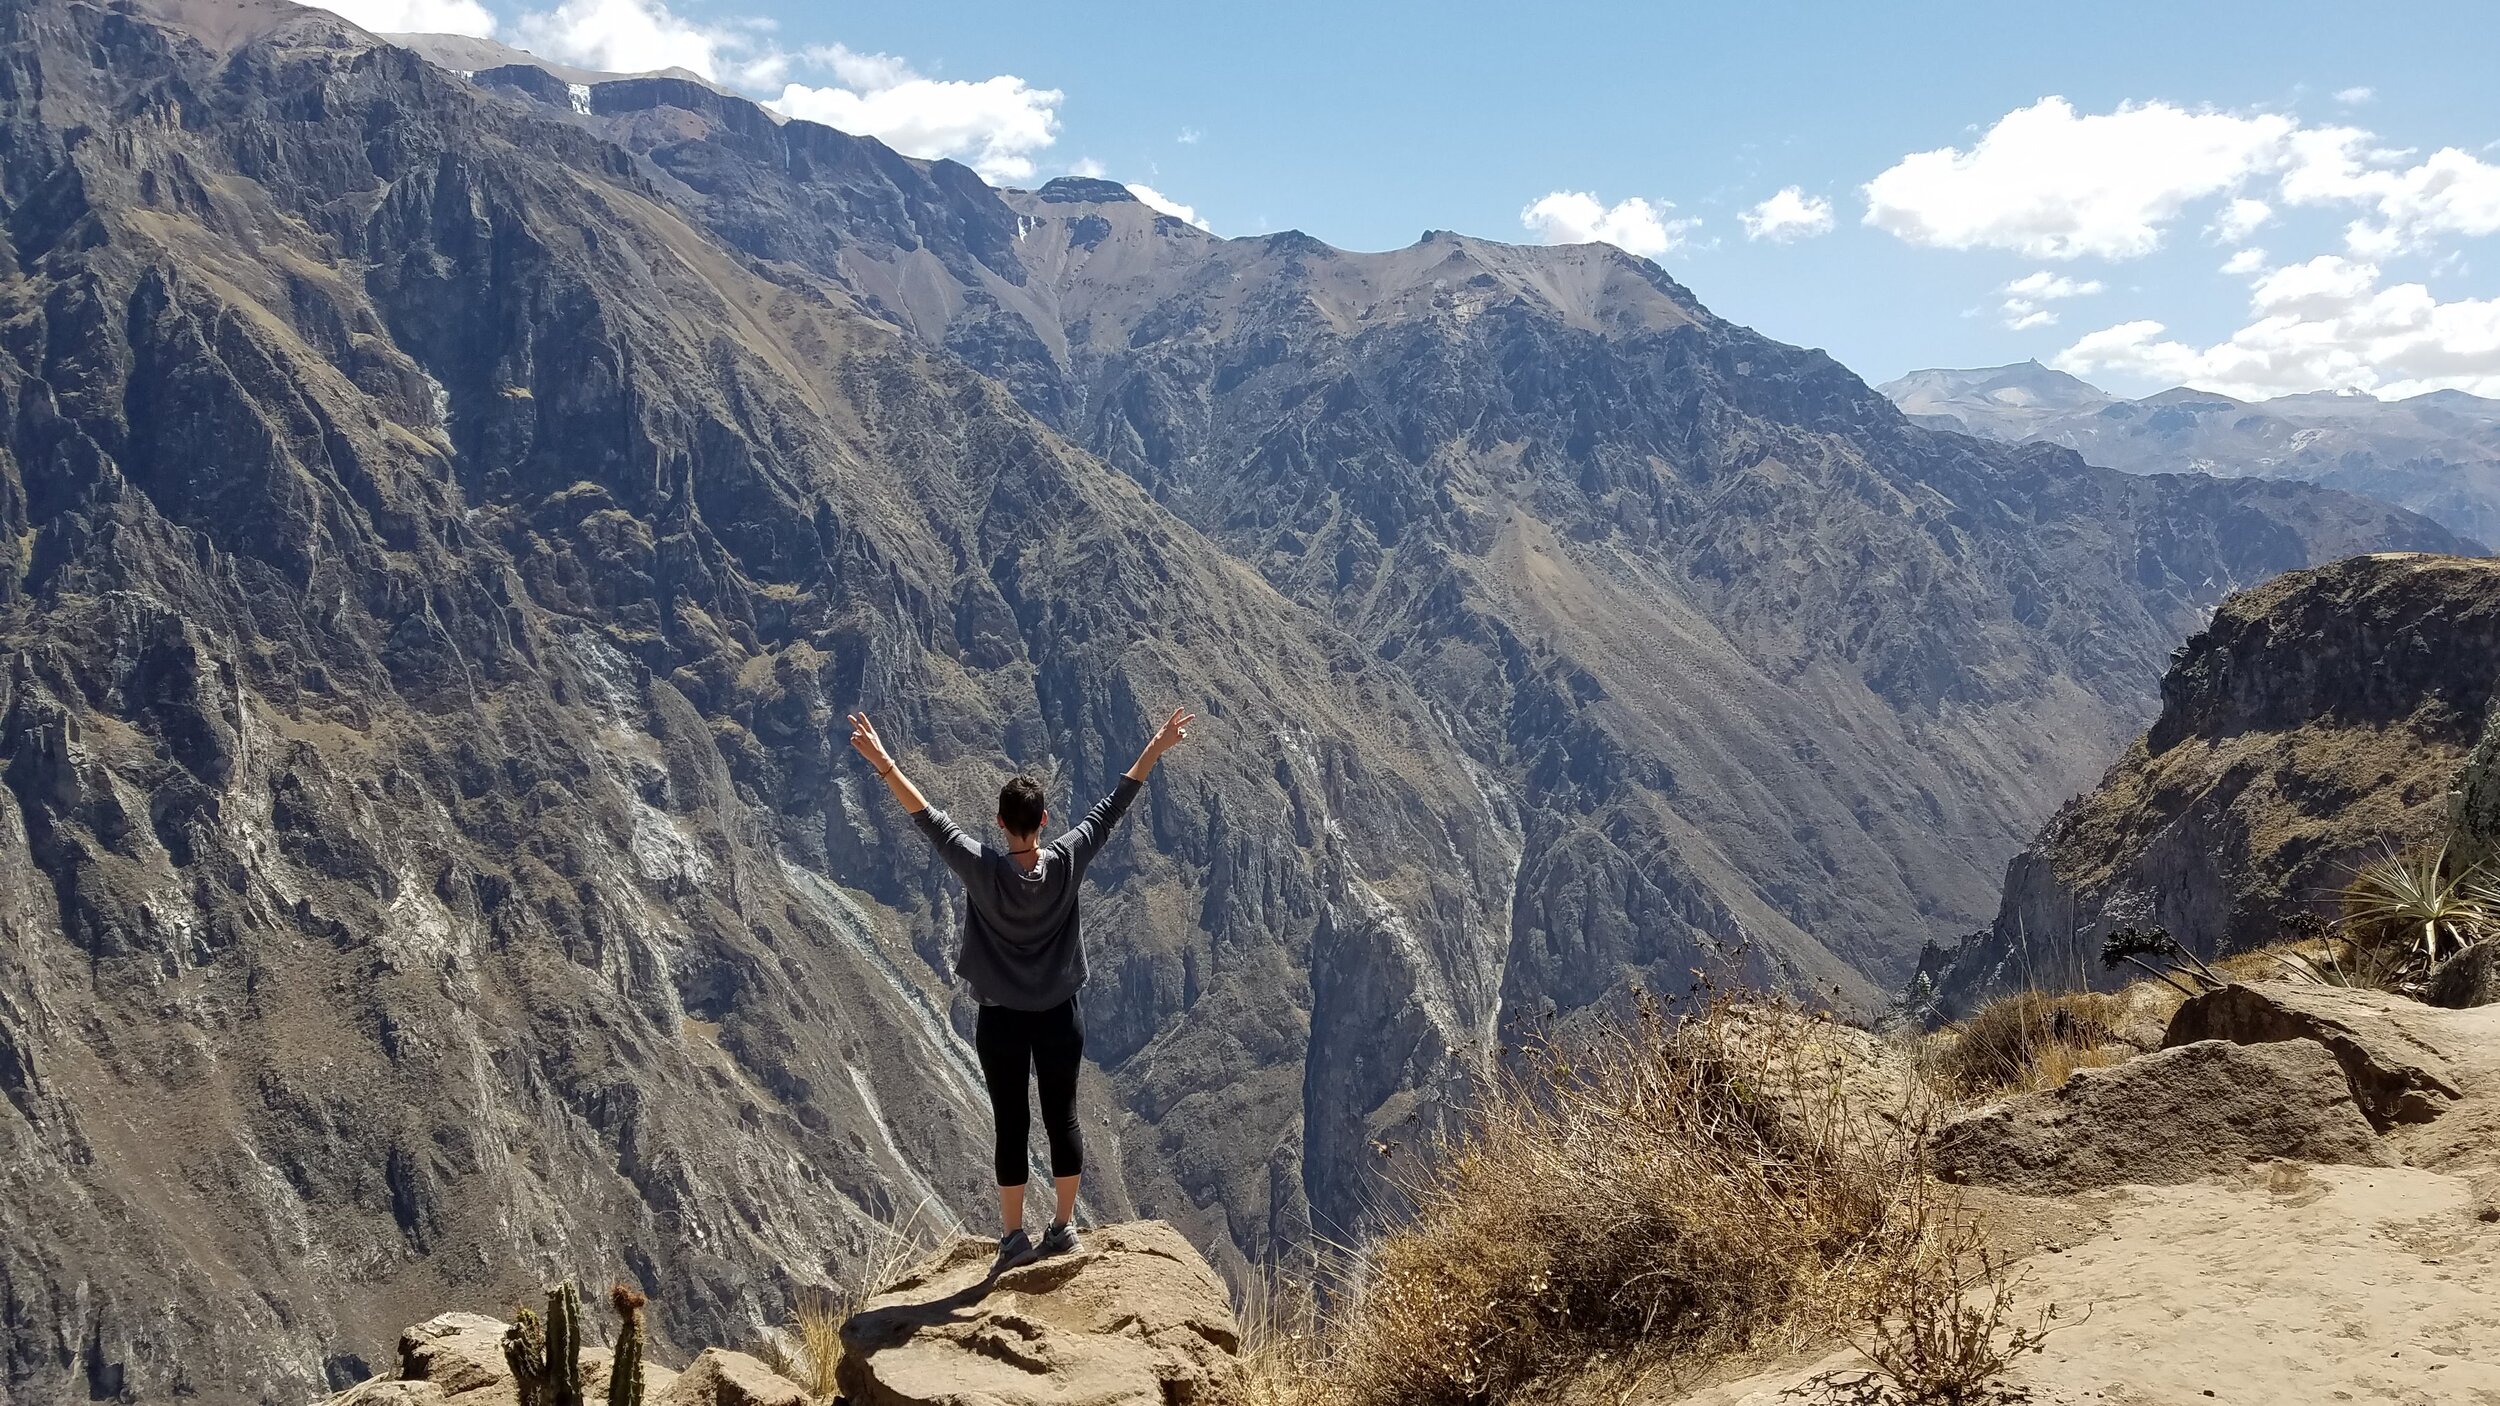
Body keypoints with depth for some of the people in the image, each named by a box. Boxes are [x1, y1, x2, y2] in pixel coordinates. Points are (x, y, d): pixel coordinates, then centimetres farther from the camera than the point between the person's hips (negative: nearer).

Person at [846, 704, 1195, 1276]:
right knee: (1062, 1118, 12)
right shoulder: (1067, 862, -11)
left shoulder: (981, 869, -16)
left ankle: (1015, 1238, 13)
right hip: (1059, 1015, 2)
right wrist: (1156, 750, 3)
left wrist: (884, 764, -9)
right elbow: (1111, 808, -5)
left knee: (1011, 1126, 6)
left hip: (1001, 1020, -2)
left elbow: (930, 820, -13)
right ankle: (1064, 1226, 21)